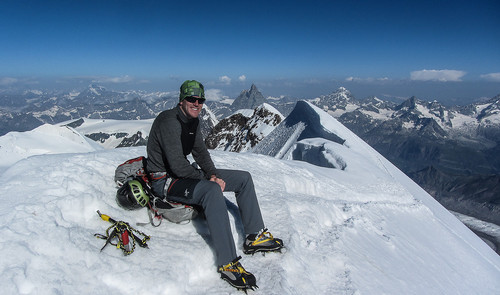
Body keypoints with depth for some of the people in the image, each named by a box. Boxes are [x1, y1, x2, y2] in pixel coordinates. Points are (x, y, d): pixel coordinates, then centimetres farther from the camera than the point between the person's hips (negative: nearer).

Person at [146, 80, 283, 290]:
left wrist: (214, 175, -8)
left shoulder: (193, 120, 6)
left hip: (186, 172, 9)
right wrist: (206, 178, -17)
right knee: (212, 190, -39)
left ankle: (255, 237, 3)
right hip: (165, 181, -9)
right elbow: (177, 165, -28)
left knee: (244, 178, 1)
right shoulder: (169, 122, -22)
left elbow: (201, 152, 9)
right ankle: (227, 264, -34)